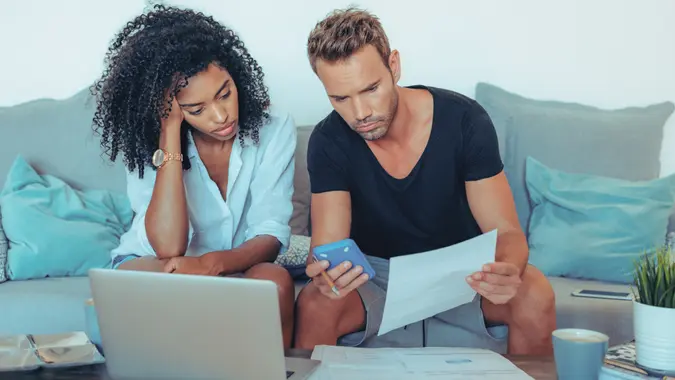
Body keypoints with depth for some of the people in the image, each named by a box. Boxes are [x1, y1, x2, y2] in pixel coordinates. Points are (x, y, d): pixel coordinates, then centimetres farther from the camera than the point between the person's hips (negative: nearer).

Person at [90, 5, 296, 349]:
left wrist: (211, 263, -38)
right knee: (180, 279, -35)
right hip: (147, 267, -1)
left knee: (274, 281, -31)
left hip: (233, 267, 1)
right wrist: (170, 129, -30)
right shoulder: (149, 142, -17)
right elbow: (169, 247, -30)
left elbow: (271, 234, -16)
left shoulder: (273, 129, -13)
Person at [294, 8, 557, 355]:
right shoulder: (329, 142, -14)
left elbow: (506, 231, -17)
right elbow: (328, 244, -19)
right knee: (314, 306, -31)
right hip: (374, 272, 0)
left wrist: (506, 271, -42)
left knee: (535, 297, -28)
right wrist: (324, 273, -45)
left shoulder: (463, 120, -17)